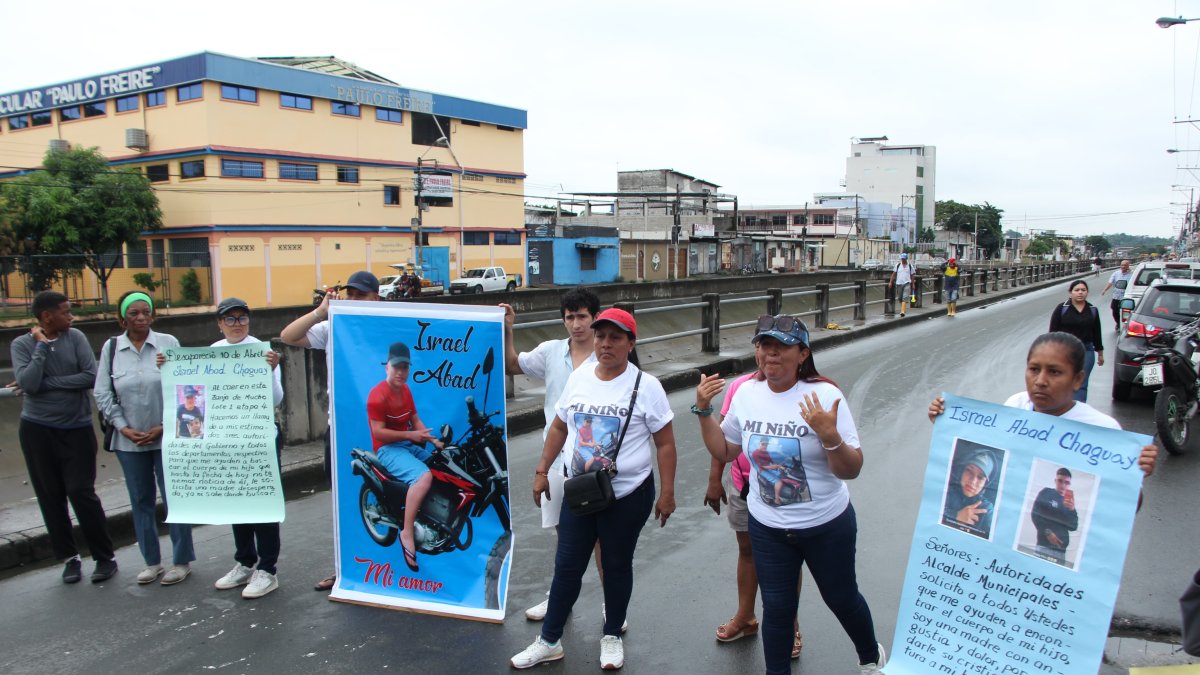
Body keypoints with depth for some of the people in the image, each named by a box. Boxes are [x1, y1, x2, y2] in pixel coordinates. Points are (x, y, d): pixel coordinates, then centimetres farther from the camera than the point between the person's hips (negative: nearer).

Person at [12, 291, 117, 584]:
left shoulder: (75, 337, -2)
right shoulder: (21, 345, -3)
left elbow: (92, 376, -12)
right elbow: (28, 384, -16)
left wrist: (46, 383, -13)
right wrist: (41, 346, -13)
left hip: (77, 428, -1)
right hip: (37, 430, 1)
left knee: (82, 492, -4)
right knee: (50, 496, 7)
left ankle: (105, 557, 7)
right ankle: (69, 558, 19)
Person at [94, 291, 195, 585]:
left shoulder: (168, 343, -4)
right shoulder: (111, 347, 2)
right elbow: (103, 393, 3)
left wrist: (164, 427, -9)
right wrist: (124, 427, -5)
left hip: (166, 437, -2)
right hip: (129, 440, 3)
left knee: (174, 498, 2)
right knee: (141, 501, 11)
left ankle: (182, 561, 14)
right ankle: (151, 561, 23)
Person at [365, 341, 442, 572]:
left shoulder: (405, 390, 13)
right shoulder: (378, 395, -15)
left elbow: (415, 420, 12)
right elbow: (378, 432, -18)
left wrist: (434, 440, -2)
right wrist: (410, 434, -19)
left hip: (410, 445, 10)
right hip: (388, 449, -9)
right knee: (424, 476, -33)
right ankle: (407, 533, -28)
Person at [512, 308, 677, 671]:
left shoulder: (645, 385, -10)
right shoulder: (578, 378, 2)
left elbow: (665, 443, -7)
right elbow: (559, 427, 13)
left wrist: (667, 493, -9)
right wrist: (542, 471, 9)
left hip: (629, 495, -3)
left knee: (617, 565, 12)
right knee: (567, 565, 10)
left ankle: (612, 637, 32)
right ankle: (549, 641, 25)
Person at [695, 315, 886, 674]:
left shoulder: (825, 395, -20)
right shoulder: (746, 393, -7)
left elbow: (851, 470, -19)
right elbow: (724, 451, 6)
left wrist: (830, 436, -36)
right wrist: (704, 411, -5)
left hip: (827, 526, -2)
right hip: (767, 527, 2)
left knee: (842, 599, 20)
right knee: (777, 609, 12)